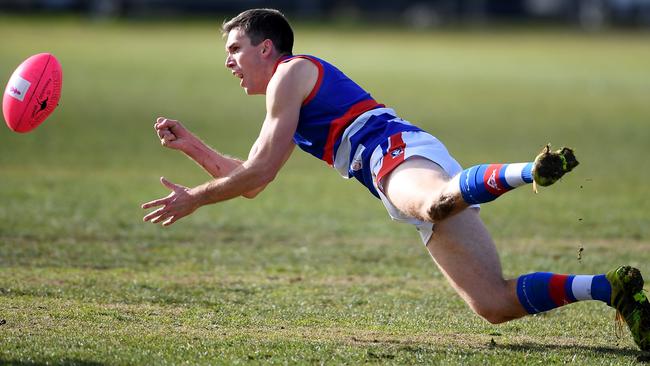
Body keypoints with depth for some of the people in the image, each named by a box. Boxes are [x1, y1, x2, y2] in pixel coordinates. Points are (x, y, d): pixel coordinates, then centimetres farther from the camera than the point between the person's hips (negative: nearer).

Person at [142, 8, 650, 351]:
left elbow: (257, 174, 2)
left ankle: (532, 171, -66)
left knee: (431, 201, -47)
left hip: (399, 150, -8)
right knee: (495, 304, -5)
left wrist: (192, 199, 13)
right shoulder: (289, 103, 37)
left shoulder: (290, 73, 8)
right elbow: (249, 181, 43)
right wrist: (191, 145, 39)